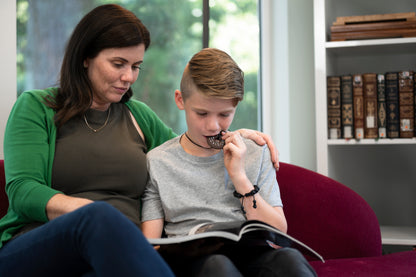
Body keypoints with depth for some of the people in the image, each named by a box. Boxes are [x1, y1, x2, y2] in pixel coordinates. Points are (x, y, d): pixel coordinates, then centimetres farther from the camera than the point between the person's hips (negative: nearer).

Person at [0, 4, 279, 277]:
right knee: (100, 216, -37)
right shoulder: (35, 106, 7)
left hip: (116, 253, 3)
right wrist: (98, 215, -23)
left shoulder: (139, 116, 22)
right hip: (31, 251, -2)